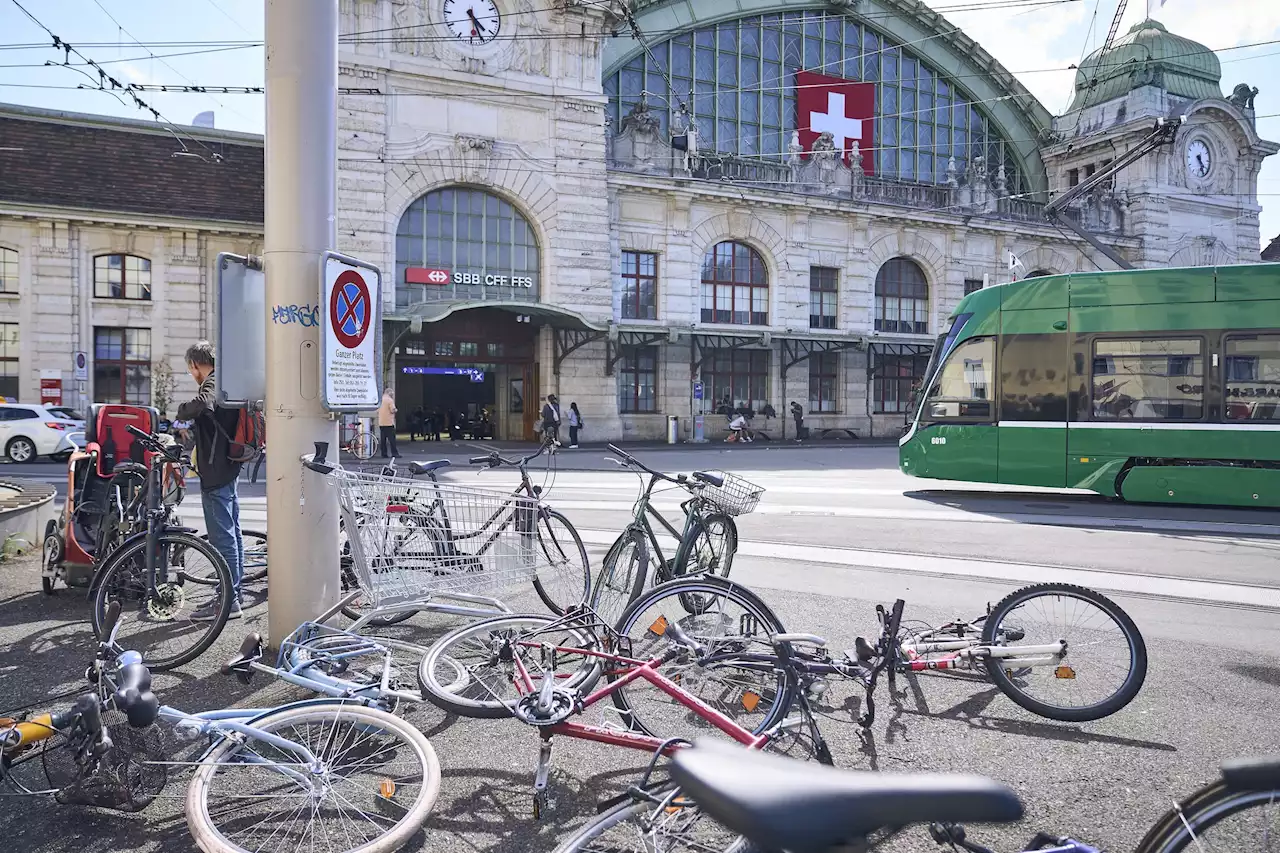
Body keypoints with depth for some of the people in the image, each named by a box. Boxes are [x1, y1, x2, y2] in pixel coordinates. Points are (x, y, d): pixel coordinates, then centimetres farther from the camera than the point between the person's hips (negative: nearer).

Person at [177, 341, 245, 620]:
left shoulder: (212, 385, -15)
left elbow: (200, 405, -38)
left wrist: (182, 410, -19)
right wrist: (192, 430, 20)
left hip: (215, 472, -10)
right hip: (228, 467, 10)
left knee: (222, 537, -6)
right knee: (232, 533, 15)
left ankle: (228, 601, -2)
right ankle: (233, 594, 25)